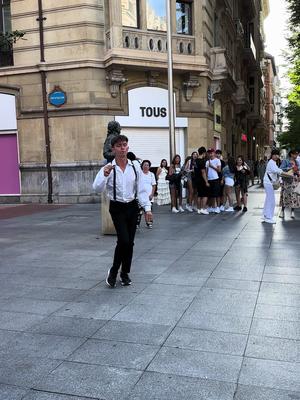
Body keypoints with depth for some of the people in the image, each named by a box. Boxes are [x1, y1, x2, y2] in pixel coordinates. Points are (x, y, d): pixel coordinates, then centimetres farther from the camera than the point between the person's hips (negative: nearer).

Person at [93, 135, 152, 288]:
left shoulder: (135, 168, 1)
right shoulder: (108, 169, -8)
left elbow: (142, 189, 4)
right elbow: (97, 188, -19)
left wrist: (147, 208, -2)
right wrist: (105, 175, -36)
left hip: (132, 207, 3)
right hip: (117, 208, -3)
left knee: (130, 242, 9)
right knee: (123, 240, -14)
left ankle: (125, 273, 27)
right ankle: (113, 271, 9)